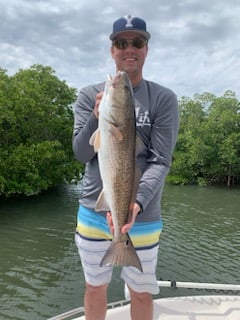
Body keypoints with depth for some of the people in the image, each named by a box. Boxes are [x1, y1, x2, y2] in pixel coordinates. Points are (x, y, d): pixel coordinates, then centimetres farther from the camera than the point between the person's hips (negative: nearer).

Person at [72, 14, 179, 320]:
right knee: (95, 287, 19)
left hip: (142, 215, -1)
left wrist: (137, 203, -27)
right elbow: (81, 153, -4)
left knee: (141, 293, 14)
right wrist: (96, 117, -22)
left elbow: (160, 162, -11)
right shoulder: (89, 95, 2)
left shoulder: (163, 98, -4)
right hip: (93, 211, 2)